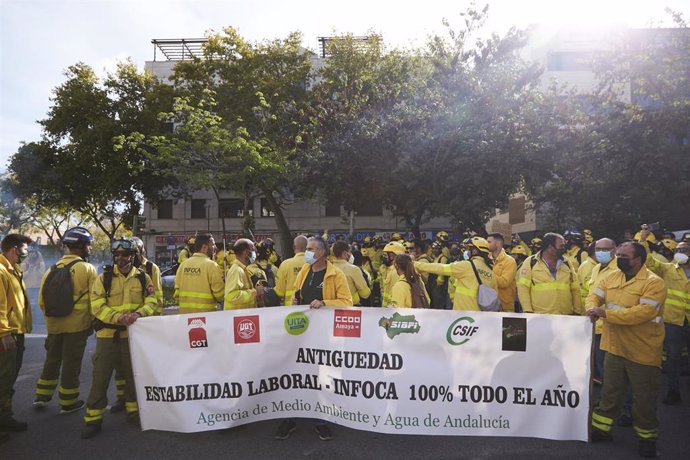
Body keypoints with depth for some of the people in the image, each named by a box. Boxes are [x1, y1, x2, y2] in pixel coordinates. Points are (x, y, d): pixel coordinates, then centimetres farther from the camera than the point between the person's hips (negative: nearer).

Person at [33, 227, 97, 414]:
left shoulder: (53, 268, 3)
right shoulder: (88, 269, -11)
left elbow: (42, 300, 6)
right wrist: (92, 321, 4)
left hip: (54, 324, 5)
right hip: (77, 325, -5)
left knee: (52, 359, 22)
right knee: (71, 363, 6)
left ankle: (42, 396, 30)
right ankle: (68, 402, 16)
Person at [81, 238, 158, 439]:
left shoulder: (143, 277, 2)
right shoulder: (104, 278, -3)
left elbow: (152, 302, -2)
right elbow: (97, 306, -10)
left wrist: (139, 313, -22)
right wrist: (118, 317, -25)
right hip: (108, 334, -1)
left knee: (133, 374, 13)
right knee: (100, 376, 2)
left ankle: (133, 411, 29)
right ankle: (93, 419, 15)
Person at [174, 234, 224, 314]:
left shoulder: (183, 264, 4)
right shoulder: (211, 265, -12)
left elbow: (177, 290, 6)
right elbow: (219, 292, -10)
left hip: (185, 311, 5)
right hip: (205, 312, -5)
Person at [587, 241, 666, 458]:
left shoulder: (654, 283, -18)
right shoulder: (611, 278, 5)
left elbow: (642, 313, -29)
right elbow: (594, 296, 3)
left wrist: (605, 313, -29)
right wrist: (593, 308, -21)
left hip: (642, 352, -5)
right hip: (615, 348, 6)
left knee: (644, 398, 12)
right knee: (610, 392, 18)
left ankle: (647, 437, 31)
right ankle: (601, 428, 32)